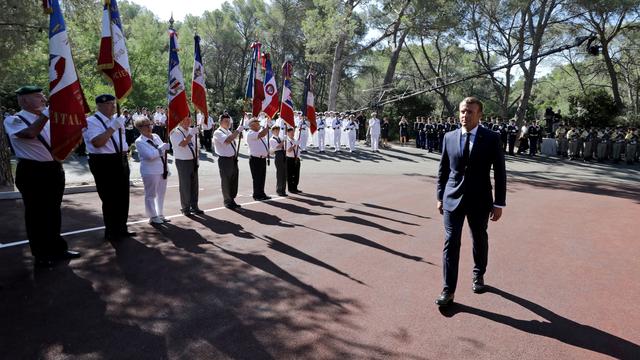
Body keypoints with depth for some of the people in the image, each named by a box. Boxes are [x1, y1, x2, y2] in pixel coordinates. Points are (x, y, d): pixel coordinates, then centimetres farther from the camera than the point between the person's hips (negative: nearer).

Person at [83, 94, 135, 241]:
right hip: (104, 163, -8)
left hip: (121, 161, 8)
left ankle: (121, 228, 29)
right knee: (110, 199, 1)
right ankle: (111, 231, 16)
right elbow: (97, 142, -26)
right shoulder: (91, 122, -11)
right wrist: (113, 127, -25)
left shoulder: (116, 120, 13)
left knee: (123, 197, 15)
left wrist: (125, 154, 18)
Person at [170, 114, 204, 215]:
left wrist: (197, 158, 14)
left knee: (194, 184, 11)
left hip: (193, 161, 6)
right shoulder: (175, 132, -10)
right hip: (183, 162, -6)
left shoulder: (192, 130, 11)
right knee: (185, 185, 1)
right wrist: (191, 134, -29)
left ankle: (194, 206, 23)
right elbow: (183, 144, -26)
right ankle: (185, 208, 13)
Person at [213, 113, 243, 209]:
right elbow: (227, 140, -31)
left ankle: (232, 200, 28)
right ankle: (228, 202, 16)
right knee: (226, 182, 3)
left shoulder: (229, 132, 15)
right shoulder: (218, 133, -12)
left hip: (233, 159, 8)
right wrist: (238, 130, -27)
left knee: (234, 181, 14)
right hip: (225, 160, -8)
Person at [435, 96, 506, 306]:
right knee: (451, 243, -2)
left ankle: (478, 275, 41)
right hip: (452, 199, 1)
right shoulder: (449, 137, 1)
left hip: (480, 201, -1)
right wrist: (440, 197, 7)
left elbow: (500, 173, -4)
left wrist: (499, 203, -6)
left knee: (479, 241, 17)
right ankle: (448, 289, 4)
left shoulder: (491, 138, -5)